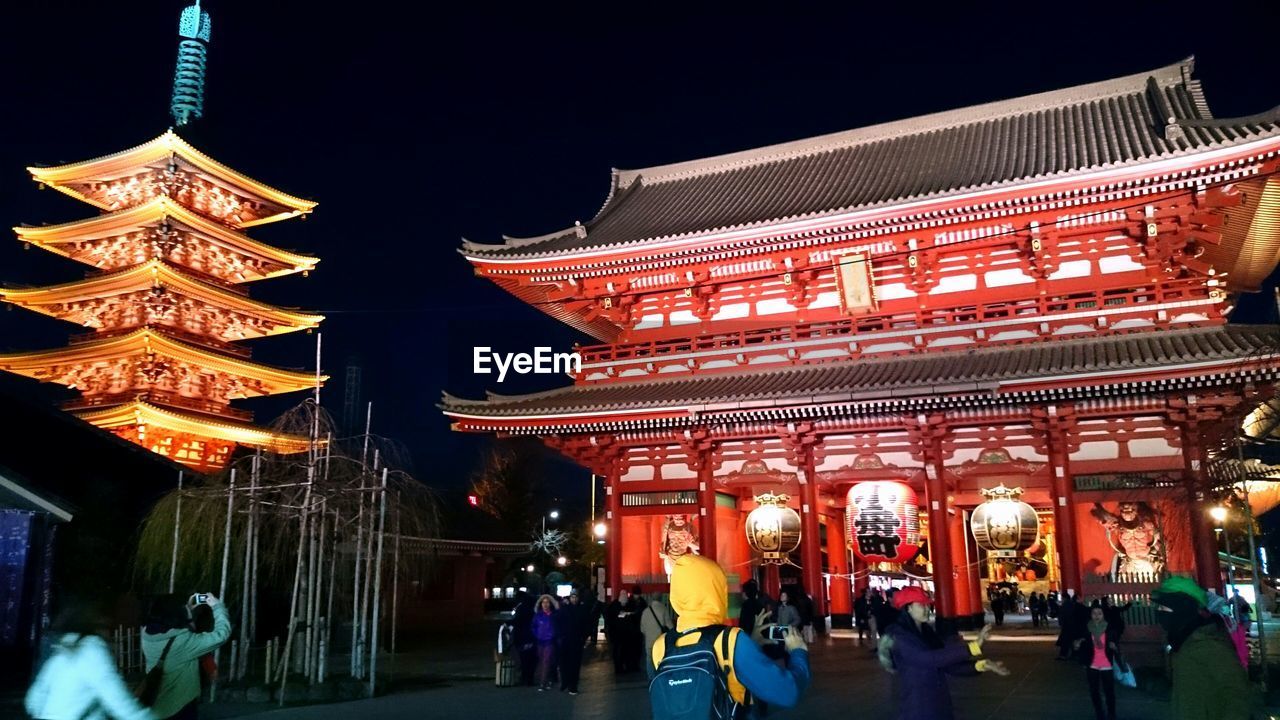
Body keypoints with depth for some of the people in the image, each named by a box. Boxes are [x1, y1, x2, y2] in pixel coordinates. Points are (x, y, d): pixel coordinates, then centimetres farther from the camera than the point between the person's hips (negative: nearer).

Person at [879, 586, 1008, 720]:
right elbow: (930, 659, -30)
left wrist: (981, 665, -9)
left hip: (939, 704, 7)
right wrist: (973, 647, -33)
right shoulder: (898, 636, -17)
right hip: (916, 707, -7)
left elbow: (948, 665, 6)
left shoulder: (928, 632, 8)